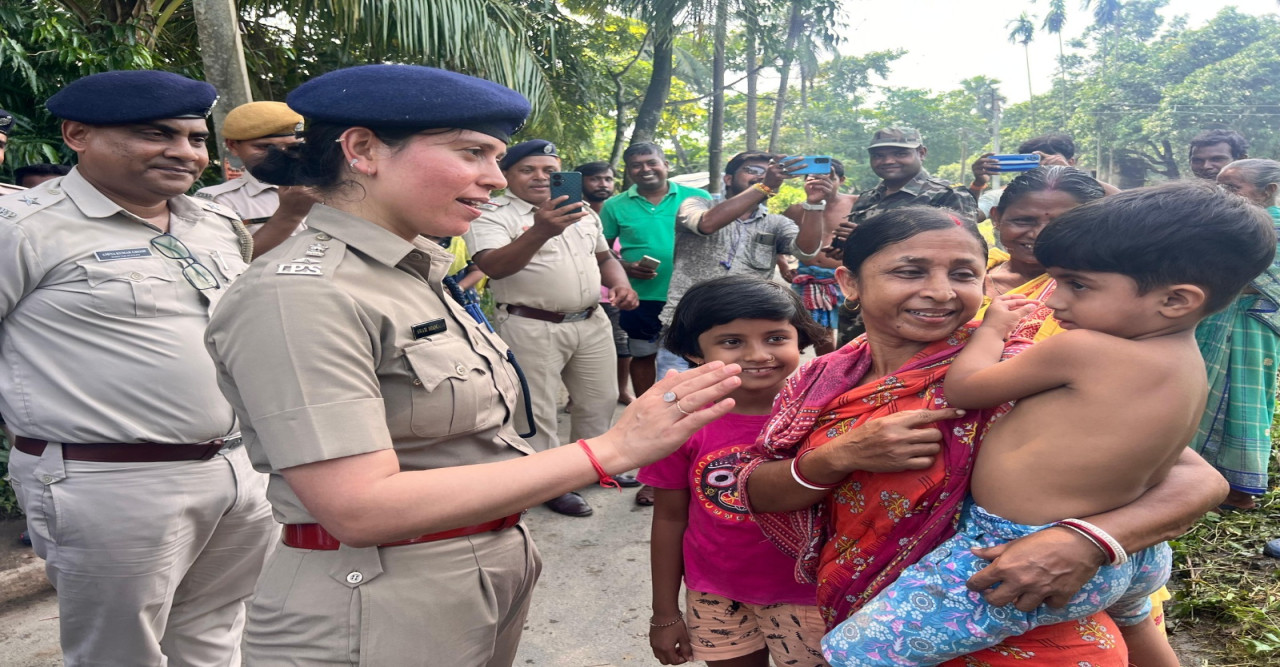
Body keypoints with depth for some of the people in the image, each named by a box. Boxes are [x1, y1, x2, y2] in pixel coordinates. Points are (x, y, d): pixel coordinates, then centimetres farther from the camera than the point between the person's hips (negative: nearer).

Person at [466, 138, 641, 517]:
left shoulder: (581, 212, 13)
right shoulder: (492, 215, -10)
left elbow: (603, 256, 23)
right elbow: (492, 266, -27)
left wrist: (620, 284, 2)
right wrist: (539, 233, -41)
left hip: (592, 323, 7)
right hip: (531, 328, -6)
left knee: (600, 400, 16)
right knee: (538, 411, 1)